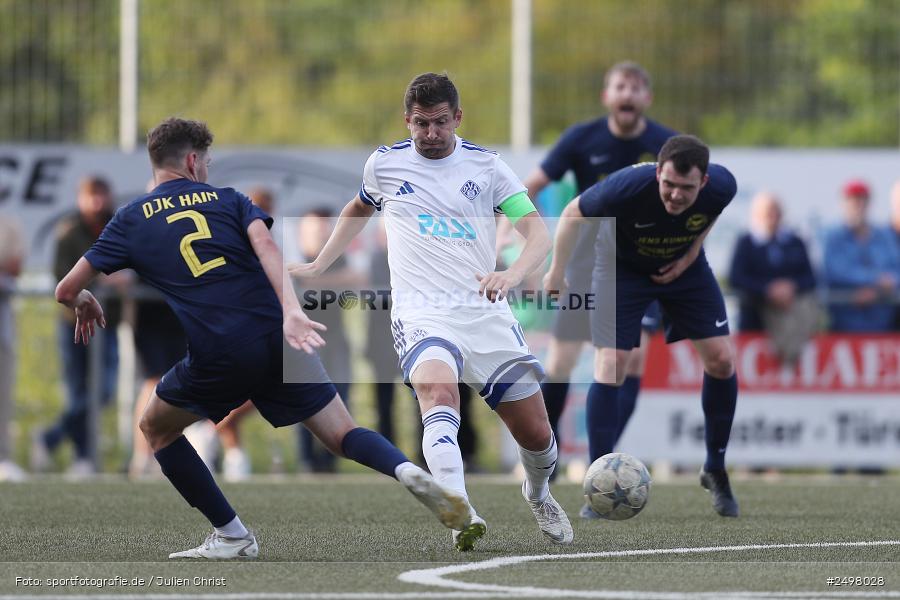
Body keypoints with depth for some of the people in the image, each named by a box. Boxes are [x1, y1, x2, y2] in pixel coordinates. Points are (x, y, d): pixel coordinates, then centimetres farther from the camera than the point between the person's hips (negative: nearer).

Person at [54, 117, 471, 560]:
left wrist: (84, 304, 37)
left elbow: (66, 291, 13)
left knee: (156, 428, 25)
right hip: (276, 340, 1)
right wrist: (290, 311, -18)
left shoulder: (131, 220, 14)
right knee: (344, 435, 11)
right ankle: (407, 472, -21)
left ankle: (232, 536, 18)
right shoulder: (228, 200, 16)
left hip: (215, 357, -1)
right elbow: (266, 248, -5)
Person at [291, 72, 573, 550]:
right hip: (421, 312, -1)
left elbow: (538, 233, -1)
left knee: (537, 436, 1)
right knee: (439, 394, -35)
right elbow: (359, 210, 33)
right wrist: (317, 266, 30)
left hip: (485, 311, 1)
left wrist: (511, 274, -21)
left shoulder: (486, 166, 6)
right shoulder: (384, 164, 10)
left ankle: (538, 493, 39)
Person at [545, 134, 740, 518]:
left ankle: (715, 471, 17)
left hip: (683, 267, 3)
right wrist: (557, 273, -11)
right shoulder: (626, 188, -39)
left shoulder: (720, 187, -29)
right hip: (622, 266, -3)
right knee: (611, 365, -17)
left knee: (721, 360, -4)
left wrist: (692, 252, -8)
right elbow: (573, 214, -18)